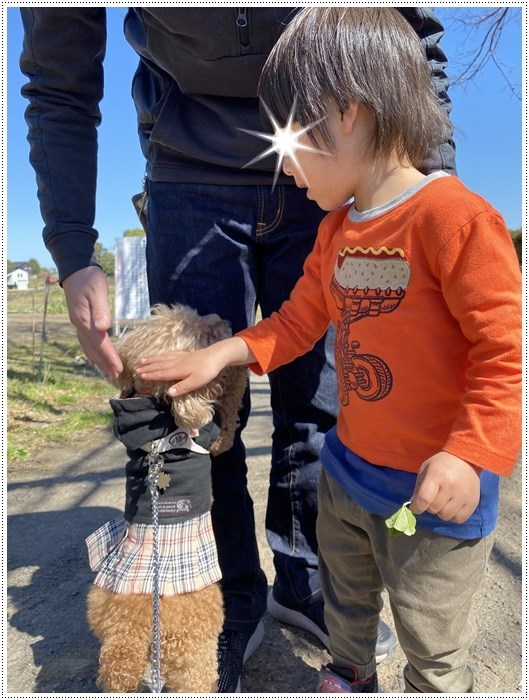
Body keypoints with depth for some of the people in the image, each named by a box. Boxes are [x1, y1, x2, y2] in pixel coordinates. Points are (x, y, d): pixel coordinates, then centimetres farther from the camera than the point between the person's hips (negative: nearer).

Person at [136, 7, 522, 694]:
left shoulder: (453, 217, -22)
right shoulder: (337, 226, 4)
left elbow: (507, 350, -21)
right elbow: (299, 321, 10)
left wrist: (469, 455, -29)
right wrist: (221, 354, 2)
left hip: (433, 491, -7)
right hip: (346, 468, 8)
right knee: (345, 596, 31)